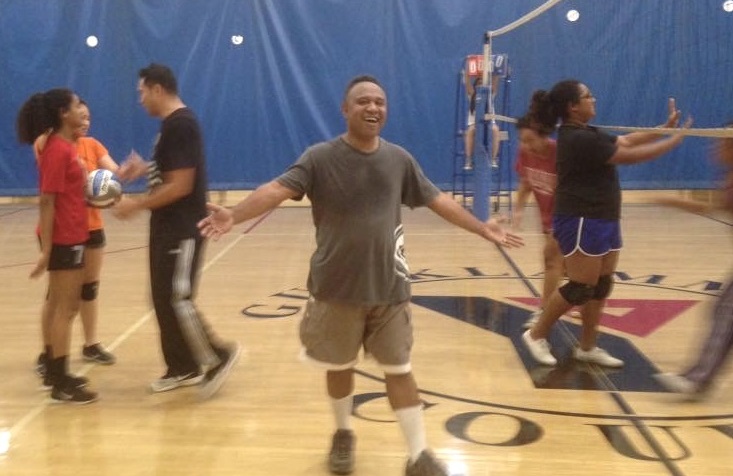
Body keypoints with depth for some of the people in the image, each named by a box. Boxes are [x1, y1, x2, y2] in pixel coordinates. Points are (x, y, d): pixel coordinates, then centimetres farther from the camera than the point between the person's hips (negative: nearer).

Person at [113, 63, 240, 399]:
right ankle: (183, 367, 21)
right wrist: (144, 170, 9)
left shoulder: (180, 125, -18)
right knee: (163, 298, 12)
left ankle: (218, 356, 6)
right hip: (168, 227, 10)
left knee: (177, 299, -7)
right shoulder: (173, 123, 13)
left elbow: (181, 185, -23)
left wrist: (136, 205, -18)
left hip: (182, 229, -10)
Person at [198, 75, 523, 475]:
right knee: (339, 366, 15)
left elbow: (437, 200, 11)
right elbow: (277, 189, -21)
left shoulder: (399, 160, 2)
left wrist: (481, 228, 11)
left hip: (389, 289, 2)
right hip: (336, 289, -2)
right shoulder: (321, 158, -9)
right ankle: (343, 435, 39)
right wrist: (234, 215, -37)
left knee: (399, 370, 8)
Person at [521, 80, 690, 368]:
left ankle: (587, 347, 20)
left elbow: (626, 141, 14)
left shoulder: (588, 134, 13)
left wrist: (665, 127, 7)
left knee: (601, 286, 11)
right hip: (581, 222, -10)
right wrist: (675, 140, -12)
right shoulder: (578, 139, -20)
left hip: (602, 220, 10)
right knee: (581, 288, -4)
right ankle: (536, 335, 11)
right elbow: (630, 156, -19)